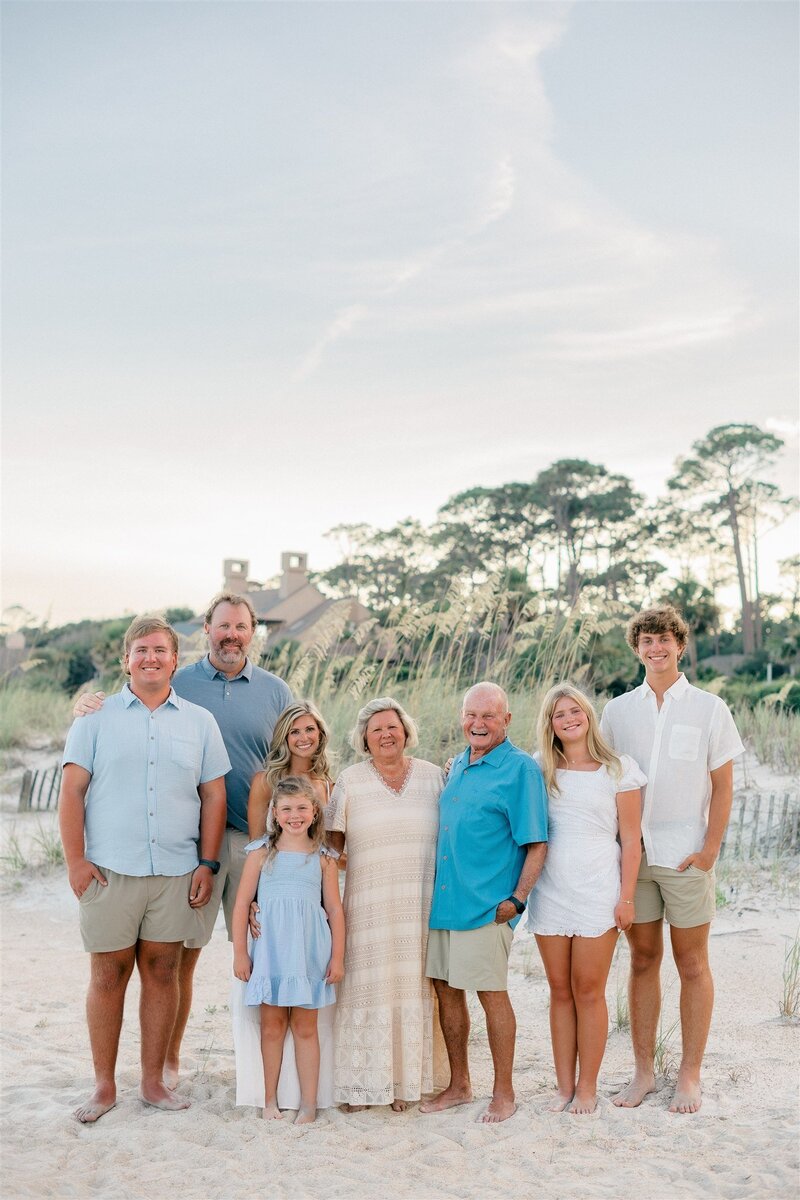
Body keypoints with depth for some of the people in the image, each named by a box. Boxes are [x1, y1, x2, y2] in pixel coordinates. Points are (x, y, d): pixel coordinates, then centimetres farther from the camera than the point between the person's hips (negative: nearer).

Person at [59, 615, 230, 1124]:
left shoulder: (199, 721, 9)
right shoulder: (97, 716, 5)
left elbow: (214, 796, 10)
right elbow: (72, 791, 1)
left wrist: (207, 863, 2)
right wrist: (76, 860, -7)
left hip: (176, 872, 2)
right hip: (109, 869, -1)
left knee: (163, 972, 7)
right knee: (108, 974, 3)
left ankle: (154, 1081, 18)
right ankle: (104, 1086, 16)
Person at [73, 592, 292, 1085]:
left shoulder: (276, 692, 7)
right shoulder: (176, 685, 3)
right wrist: (89, 706, -12)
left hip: (256, 840, 1)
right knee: (181, 952, 5)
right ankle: (169, 1058, 20)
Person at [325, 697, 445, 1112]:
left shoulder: (432, 776, 8)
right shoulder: (351, 780, 5)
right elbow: (333, 838, 7)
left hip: (421, 906, 1)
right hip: (369, 904, -1)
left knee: (414, 988, 4)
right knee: (369, 987, -1)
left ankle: (407, 1082, 14)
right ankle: (362, 1084, 9)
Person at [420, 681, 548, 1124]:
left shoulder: (520, 768, -9)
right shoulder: (457, 765, 13)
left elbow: (536, 843, -10)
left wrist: (517, 899, -15)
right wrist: (436, 889, 16)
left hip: (486, 905, -7)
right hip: (442, 900, 7)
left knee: (492, 993, 2)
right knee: (446, 989, 13)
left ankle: (503, 1093, 16)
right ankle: (458, 1085, 28)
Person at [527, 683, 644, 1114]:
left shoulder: (619, 769, 0)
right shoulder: (539, 768, 8)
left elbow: (631, 840, -1)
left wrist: (626, 897, -5)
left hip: (597, 892, -3)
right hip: (549, 891, 3)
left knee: (588, 991, 3)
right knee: (560, 991, 9)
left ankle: (587, 1088, 14)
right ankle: (564, 1087, 17)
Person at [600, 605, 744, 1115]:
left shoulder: (709, 708, 0)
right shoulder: (618, 711, 7)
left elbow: (722, 787, 0)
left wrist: (708, 850, -9)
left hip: (687, 856, -2)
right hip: (632, 854, 2)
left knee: (692, 964, 5)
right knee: (644, 960, 10)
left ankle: (691, 1075, 16)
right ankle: (644, 1071, 20)